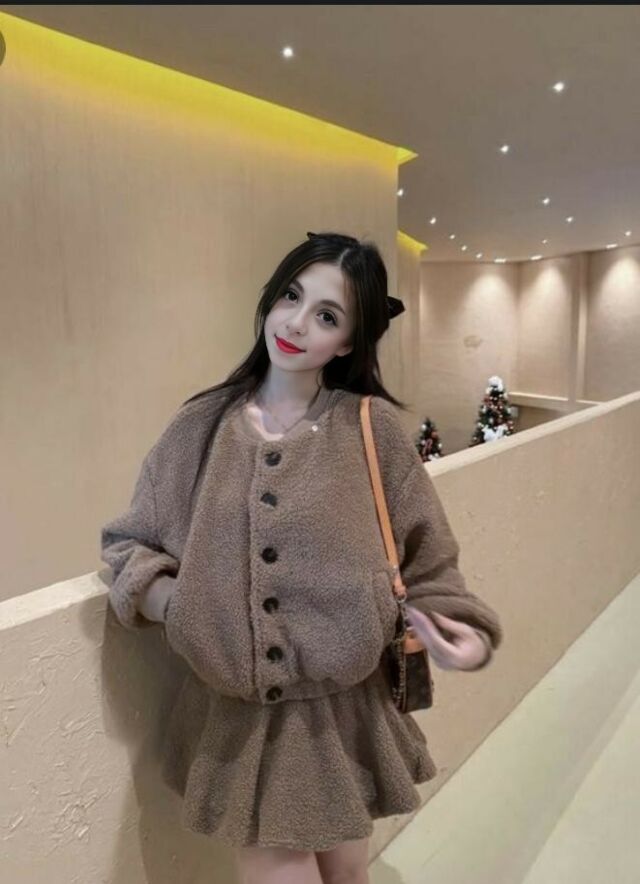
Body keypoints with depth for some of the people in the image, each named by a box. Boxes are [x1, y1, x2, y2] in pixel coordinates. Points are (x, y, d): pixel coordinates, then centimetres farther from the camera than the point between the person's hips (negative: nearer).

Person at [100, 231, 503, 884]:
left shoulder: (374, 429, -9)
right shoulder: (200, 425, -5)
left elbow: (425, 559, -2)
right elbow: (127, 542, 5)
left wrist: (461, 633, -17)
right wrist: (160, 594, -13)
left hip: (345, 713, 0)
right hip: (234, 718, 0)